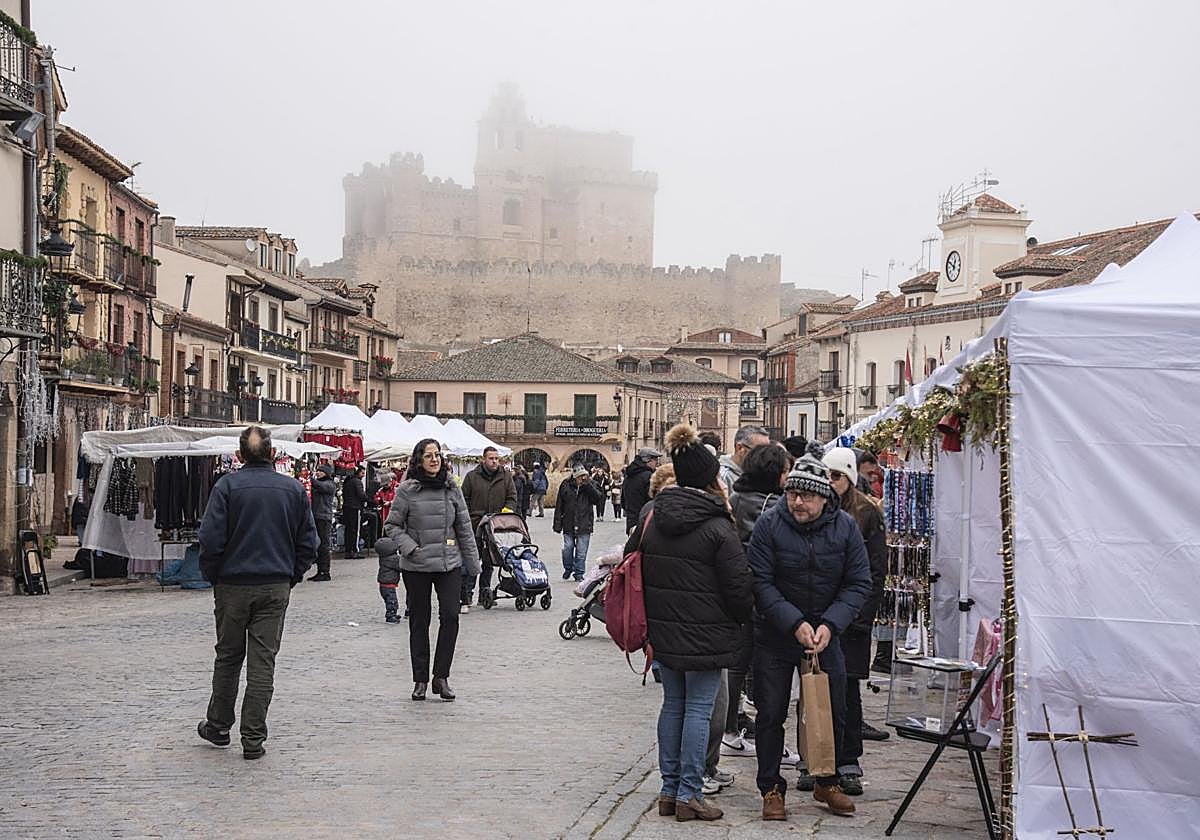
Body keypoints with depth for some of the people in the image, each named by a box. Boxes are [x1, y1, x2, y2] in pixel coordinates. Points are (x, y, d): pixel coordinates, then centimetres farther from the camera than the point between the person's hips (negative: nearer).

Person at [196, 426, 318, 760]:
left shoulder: (227, 486, -7)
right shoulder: (294, 488, 1)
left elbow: (211, 539, -10)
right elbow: (308, 541, 4)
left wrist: (213, 578, 3)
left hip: (233, 585, -1)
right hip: (276, 588, 1)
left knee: (227, 657, 15)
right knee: (263, 662, 3)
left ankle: (218, 726, 27)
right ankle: (253, 739, 4)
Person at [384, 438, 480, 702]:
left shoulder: (451, 489, 5)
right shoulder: (407, 490, -3)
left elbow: (464, 527, 10)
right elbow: (392, 526, 2)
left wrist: (472, 563, 10)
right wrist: (409, 548, -12)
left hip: (449, 563, 2)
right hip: (416, 567, -2)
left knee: (450, 616, -8)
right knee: (419, 621, 7)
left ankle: (441, 677, 4)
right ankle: (420, 680, 17)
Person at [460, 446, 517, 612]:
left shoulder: (505, 476, 8)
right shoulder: (472, 476, 2)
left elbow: (512, 498, 11)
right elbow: (464, 500, 4)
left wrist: (507, 511, -7)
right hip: (475, 526, -3)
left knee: (489, 561, 12)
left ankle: (484, 594, 22)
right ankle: (466, 599, -8)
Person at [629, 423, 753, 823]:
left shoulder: (652, 517, 3)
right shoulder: (718, 527, -14)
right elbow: (738, 588, -12)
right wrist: (743, 616, 9)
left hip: (663, 629, 6)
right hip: (705, 634, -6)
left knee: (673, 704, 15)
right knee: (699, 710, 2)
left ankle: (669, 789, 21)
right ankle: (689, 794, 5)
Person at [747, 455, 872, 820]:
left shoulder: (845, 526, -8)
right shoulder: (769, 524, -15)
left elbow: (858, 584, -6)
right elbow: (761, 582, -16)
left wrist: (829, 625, -18)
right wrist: (795, 623, -23)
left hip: (825, 634, 2)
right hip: (774, 635, -2)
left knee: (833, 713, 11)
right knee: (770, 714, 4)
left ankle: (827, 783, 31)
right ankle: (771, 788, 18)